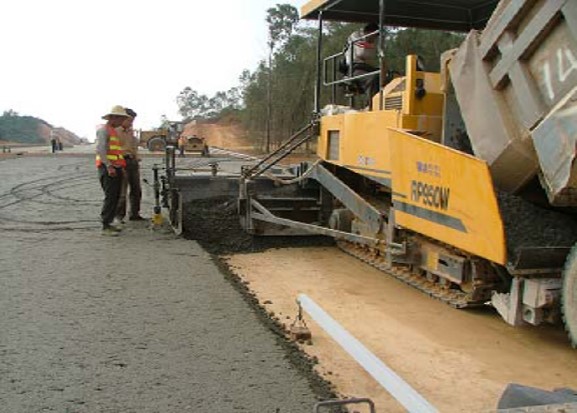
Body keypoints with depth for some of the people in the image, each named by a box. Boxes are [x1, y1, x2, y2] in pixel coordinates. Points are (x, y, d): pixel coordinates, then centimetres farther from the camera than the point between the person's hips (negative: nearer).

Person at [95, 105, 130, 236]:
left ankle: (109, 223, 17)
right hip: (107, 168, -10)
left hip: (115, 168, 10)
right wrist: (109, 166, -25)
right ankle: (105, 227, -10)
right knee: (110, 197, -12)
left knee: (115, 197, 10)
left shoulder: (114, 131, 23)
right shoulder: (103, 129, -7)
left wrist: (121, 166, 18)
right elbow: (100, 149, -18)